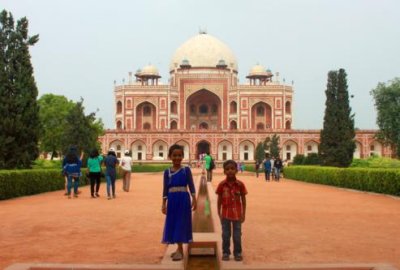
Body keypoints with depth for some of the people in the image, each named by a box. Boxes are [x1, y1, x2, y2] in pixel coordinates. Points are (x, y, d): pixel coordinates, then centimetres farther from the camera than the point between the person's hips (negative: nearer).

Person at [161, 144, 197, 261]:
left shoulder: (186, 170, -3)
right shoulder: (167, 171, 4)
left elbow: (191, 185, -2)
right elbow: (165, 188, 7)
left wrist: (194, 199, -8)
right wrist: (163, 203, 4)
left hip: (183, 199, -3)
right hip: (172, 200, 4)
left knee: (181, 223, -2)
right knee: (173, 223, 9)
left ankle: (180, 250, 5)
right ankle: (179, 249, 23)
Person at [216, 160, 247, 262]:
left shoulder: (240, 184, -8)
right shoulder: (222, 185, -6)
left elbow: (243, 200, -1)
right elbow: (219, 200, 1)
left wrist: (243, 214, -3)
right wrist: (219, 213, -1)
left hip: (237, 214, 0)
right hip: (225, 214, 0)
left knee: (237, 235, 8)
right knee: (226, 235, 10)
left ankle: (237, 253, 22)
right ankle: (225, 253, 22)